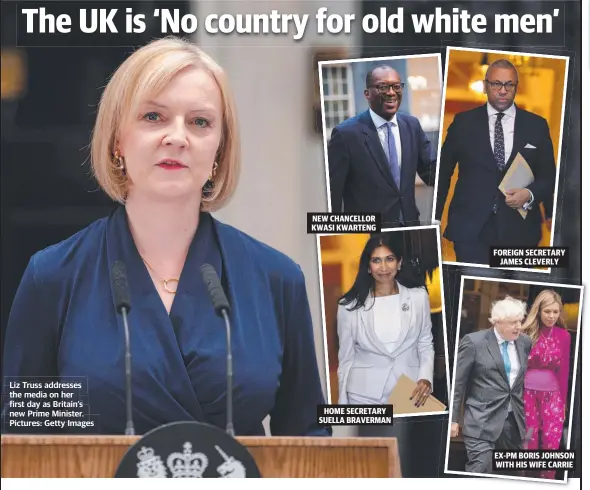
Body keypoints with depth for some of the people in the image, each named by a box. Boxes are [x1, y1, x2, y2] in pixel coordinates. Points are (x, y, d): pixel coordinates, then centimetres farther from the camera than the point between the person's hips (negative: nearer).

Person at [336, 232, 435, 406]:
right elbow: (346, 359, 2)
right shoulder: (350, 306, -3)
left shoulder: (418, 297, -1)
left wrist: (426, 377, -11)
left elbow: (425, 344, 7)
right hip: (364, 396, -1)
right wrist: (343, 408, 2)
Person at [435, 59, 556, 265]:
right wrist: (435, 217, 6)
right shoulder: (463, 123, 5)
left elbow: (548, 176, 9)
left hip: (519, 230, 1)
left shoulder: (537, 125, 7)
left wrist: (530, 195, -11)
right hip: (470, 228, -1)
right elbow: (443, 171, 10)